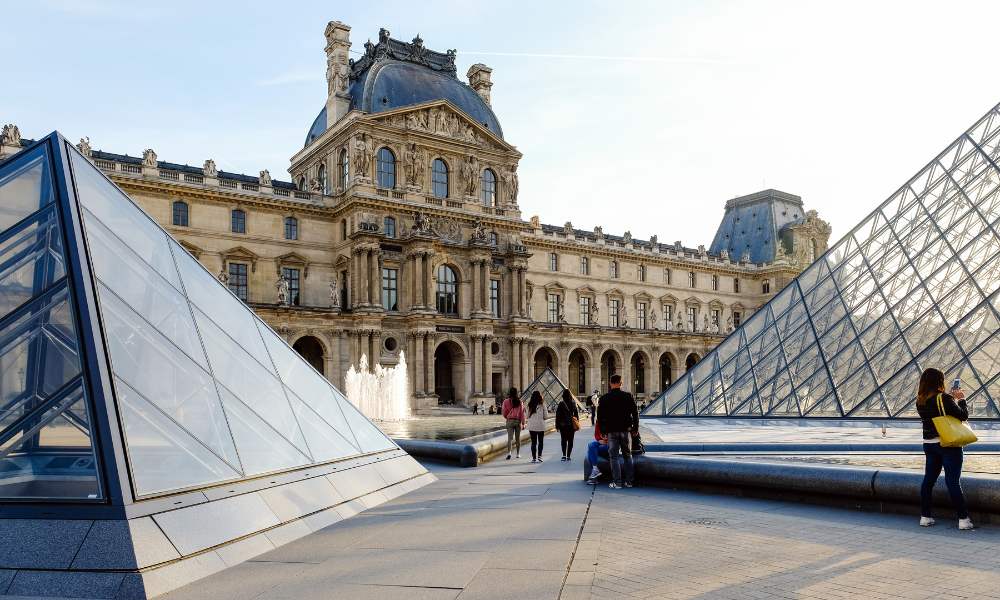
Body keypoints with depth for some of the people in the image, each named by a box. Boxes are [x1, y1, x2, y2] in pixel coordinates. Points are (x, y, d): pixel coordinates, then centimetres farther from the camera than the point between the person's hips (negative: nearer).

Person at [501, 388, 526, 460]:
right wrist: (523, 423, 1)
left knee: (510, 437, -3)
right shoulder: (519, 401, -3)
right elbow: (522, 412, -3)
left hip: (510, 421, -1)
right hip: (518, 421, 1)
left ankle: (509, 452, -21)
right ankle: (518, 454, 19)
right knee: (518, 438, 12)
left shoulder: (506, 401, -5)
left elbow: (504, 412, 1)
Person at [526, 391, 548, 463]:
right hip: (541, 426, -2)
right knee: (540, 442, 11)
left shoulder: (529, 405, -2)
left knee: (533, 442, 8)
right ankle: (539, 456, 2)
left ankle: (533, 457, 8)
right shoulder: (542, 405, -8)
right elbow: (546, 416, -3)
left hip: (531, 426, 2)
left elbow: (527, 416, 2)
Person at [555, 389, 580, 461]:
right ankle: (568, 456, 9)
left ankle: (564, 455, -10)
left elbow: (558, 415, -8)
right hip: (572, 425, 2)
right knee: (570, 440, 9)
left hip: (563, 425, -2)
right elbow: (577, 414, 4)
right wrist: (577, 423, 13)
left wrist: (557, 425, -1)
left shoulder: (561, 404, -10)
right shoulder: (574, 403, -1)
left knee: (563, 439, 5)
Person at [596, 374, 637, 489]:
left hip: (612, 431, -1)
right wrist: (635, 428, 11)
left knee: (614, 457, 3)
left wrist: (603, 431, 8)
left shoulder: (604, 398, -3)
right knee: (627, 456, 13)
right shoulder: (628, 396, -1)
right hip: (626, 430, 2)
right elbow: (635, 414, 2)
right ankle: (628, 481, 13)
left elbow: (600, 416, 0)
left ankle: (617, 482, 0)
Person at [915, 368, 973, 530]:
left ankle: (925, 516, 15)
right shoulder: (944, 399, -17)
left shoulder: (920, 401, 3)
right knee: (953, 482, -2)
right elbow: (963, 416, -12)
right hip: (948, 444, -6)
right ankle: (963, 519, 4)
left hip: (929, 444, 6)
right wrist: (961, 400, 3)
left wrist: (952, 397, 16)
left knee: (928, 480, 11)